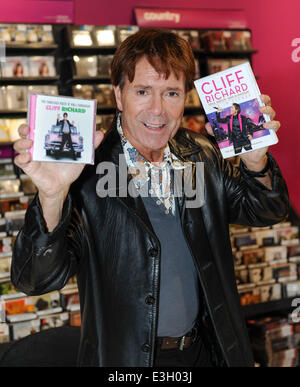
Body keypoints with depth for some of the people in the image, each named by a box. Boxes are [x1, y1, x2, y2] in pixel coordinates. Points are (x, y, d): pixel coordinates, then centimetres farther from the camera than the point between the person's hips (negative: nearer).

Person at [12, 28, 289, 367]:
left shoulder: (202, 155, -3)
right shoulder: (86, 172, -20)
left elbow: (265, 212, 4)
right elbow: (37, 280, -24)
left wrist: (255, 161, -18)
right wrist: (52, 196, -43)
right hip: (124, 357, -4)